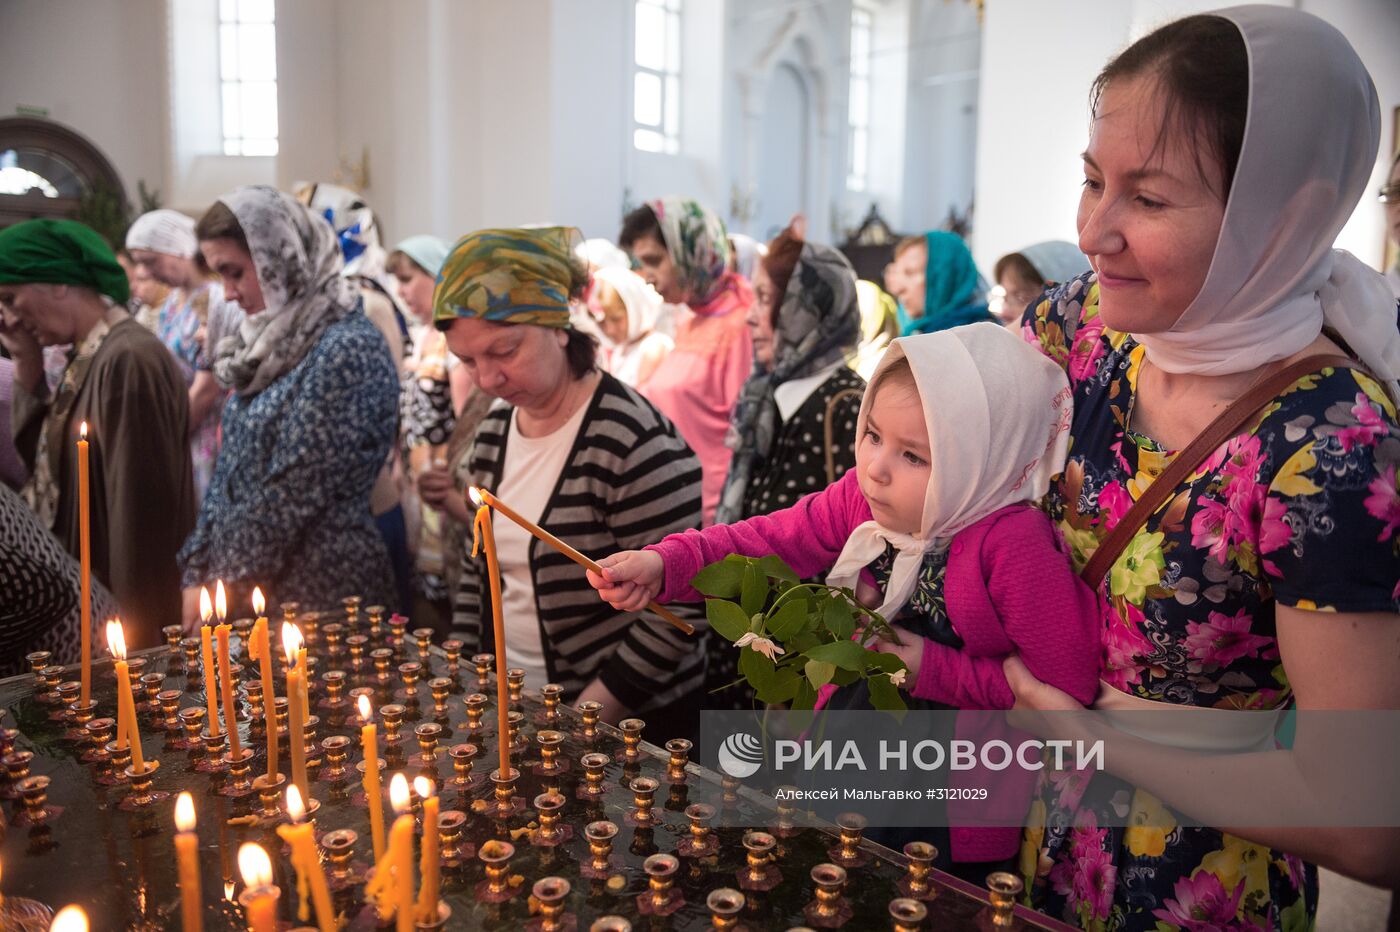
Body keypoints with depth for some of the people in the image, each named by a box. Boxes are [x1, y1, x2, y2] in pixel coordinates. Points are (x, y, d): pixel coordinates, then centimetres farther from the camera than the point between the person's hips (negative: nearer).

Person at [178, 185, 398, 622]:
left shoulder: (348, 350, -17)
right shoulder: (271, 343, 9)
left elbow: (295, 494, -18)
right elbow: (230, 469, 11)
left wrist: (226, 582, -10)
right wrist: (197, 575, 6)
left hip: (320, 594, -7)